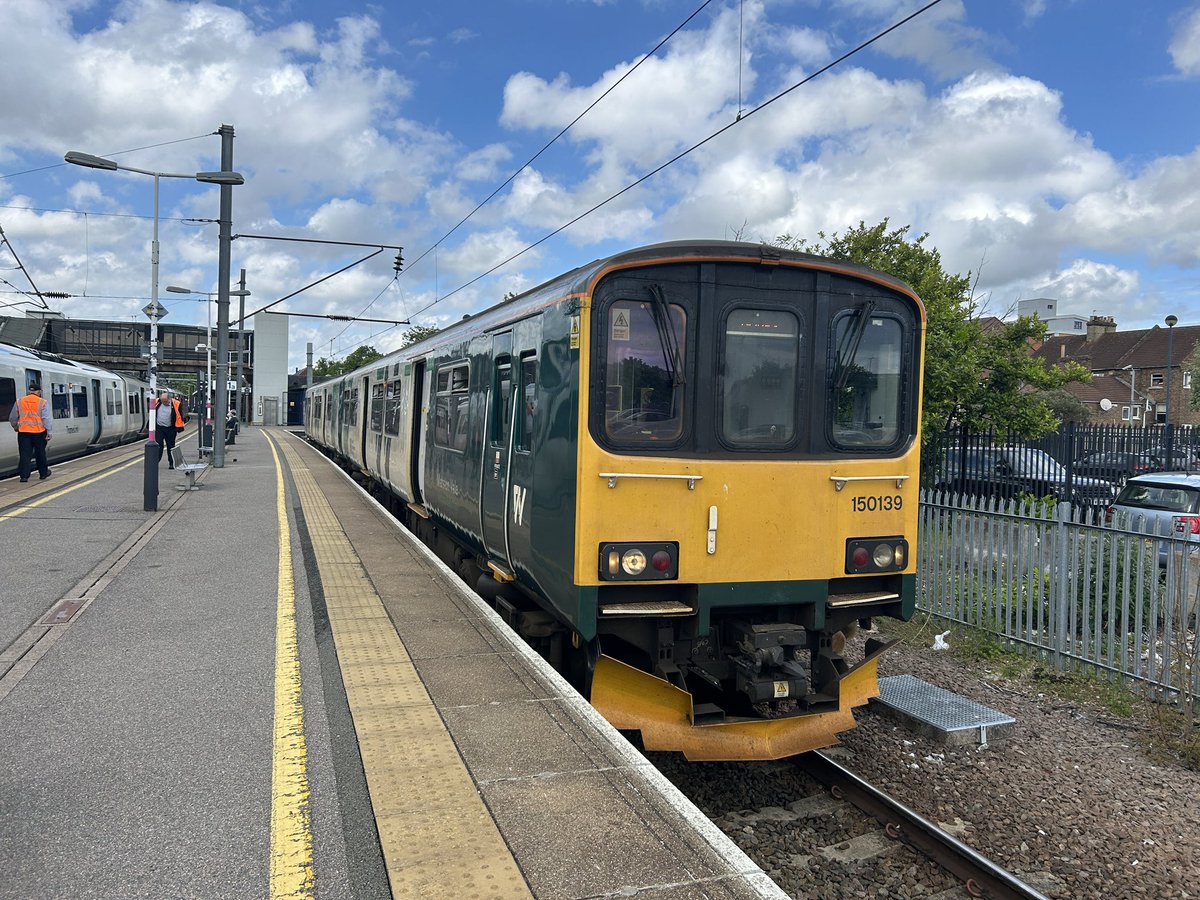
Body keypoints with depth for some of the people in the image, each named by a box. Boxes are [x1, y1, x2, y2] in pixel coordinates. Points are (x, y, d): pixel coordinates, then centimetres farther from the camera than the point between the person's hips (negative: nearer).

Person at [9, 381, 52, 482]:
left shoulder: (19, 402, 4)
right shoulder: (42, 403, -5)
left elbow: (12, 418, 11)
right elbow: (47, 419, -9)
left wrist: (15, 427, 28)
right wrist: (49, 432, -7)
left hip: (23, 432, 2)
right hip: (39, 432, -2)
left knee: (25, 454, 3)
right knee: (40, 453, 12)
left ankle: (24, 476, -2)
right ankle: (43, 473, 23)